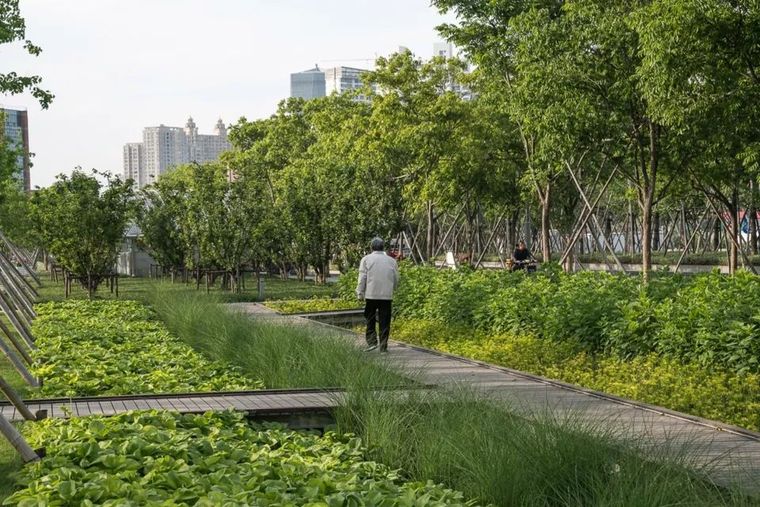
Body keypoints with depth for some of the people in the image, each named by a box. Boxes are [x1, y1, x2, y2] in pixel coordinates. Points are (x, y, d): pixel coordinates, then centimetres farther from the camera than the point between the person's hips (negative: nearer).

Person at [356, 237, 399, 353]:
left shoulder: (366, 259, -1)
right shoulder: (391, 261, 7)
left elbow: (362, 278, -4)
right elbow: (396, 279, 10)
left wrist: (360, 294, 1)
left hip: (371, 295, -2)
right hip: (387, 295, 2)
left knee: (370, 320, 11)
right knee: (384, 322, 4)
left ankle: (371, 341, 0)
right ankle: (383, 346, 5)